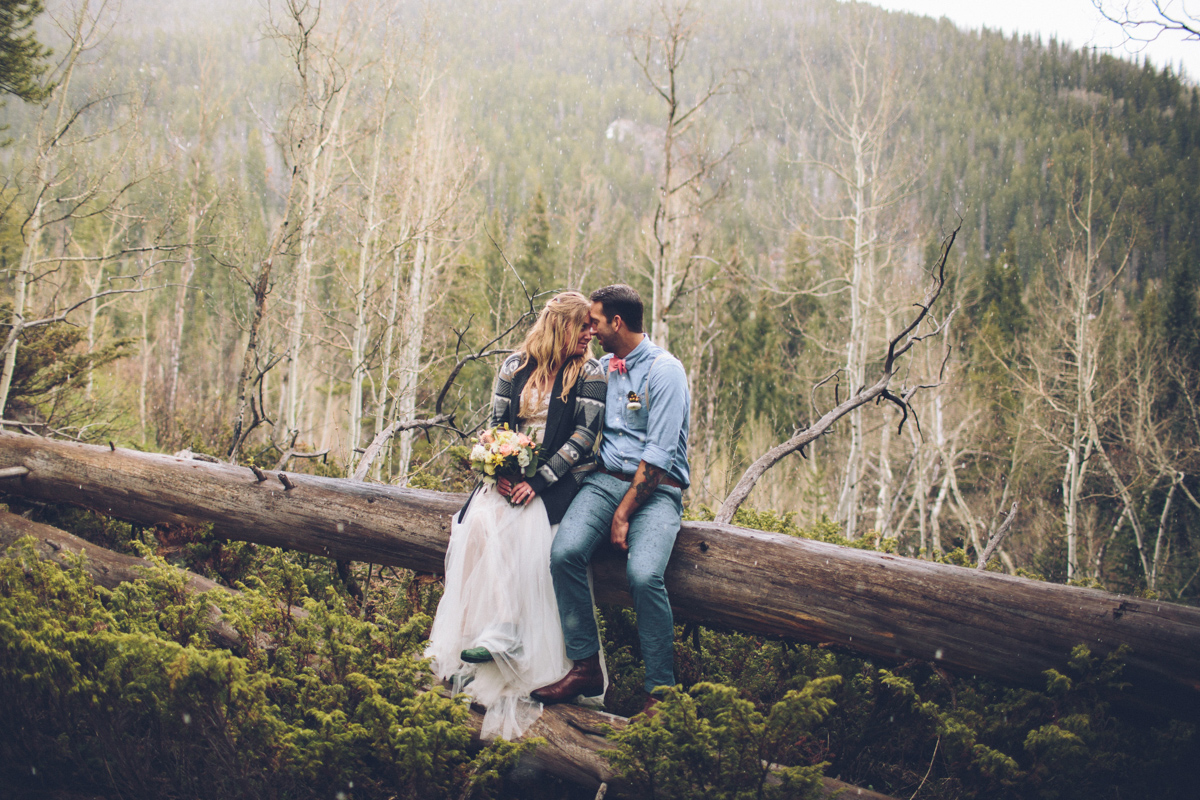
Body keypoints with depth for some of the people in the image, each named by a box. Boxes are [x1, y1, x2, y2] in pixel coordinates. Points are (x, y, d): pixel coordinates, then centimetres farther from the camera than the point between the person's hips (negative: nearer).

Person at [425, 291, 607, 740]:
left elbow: (584, 435, -9)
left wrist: (538, 482, -18)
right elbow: (496, 425, 9)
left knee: (518, 524, -31)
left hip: (563, 478, -3)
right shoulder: (515, 368, 9)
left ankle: (506, 635, -32)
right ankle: (470, 635, -26)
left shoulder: (589, 374, 0)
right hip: (512, 472, 3)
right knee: (481, 519, -25)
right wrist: (501, 472, -10)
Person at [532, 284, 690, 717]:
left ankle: (660, 690, -14)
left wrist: (624, 513, -15)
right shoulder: (600, 368, 15)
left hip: (656, 488, -5)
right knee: (564, 552, -23)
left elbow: (658, 454, -13)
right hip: (605, 478, 5)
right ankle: (585, 666, -10)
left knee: (644, 574, -30)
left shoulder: (665, 370, -7)